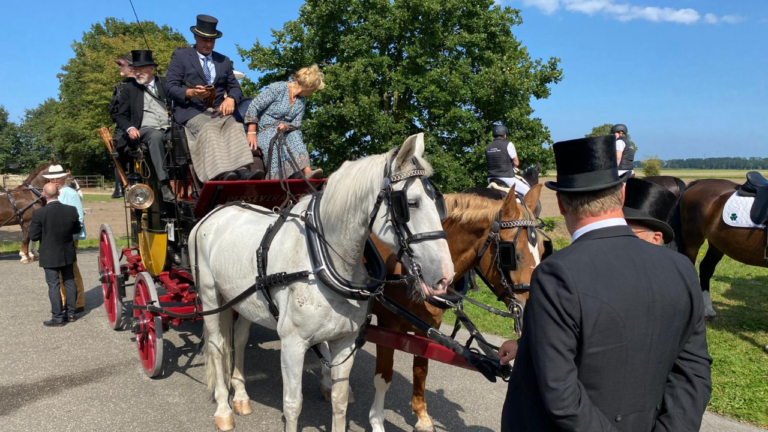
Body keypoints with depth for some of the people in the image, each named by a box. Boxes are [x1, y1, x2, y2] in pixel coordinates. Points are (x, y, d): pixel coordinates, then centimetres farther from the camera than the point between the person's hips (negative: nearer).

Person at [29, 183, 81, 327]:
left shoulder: (39, 213, -19)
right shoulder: (71, 210, -9)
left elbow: (33, 236, -13)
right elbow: (77, 229, 4)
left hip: (49, 256, -4)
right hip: (67, 254, 4)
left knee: (53, 285, 4)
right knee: (69, 282, 15)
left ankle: (57, 318, 9)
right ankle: (70, 313, 24)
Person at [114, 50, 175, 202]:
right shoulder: (129, 88, 19)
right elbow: (121, 116, 15)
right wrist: (129, 128, -7)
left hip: (170, 129, 1)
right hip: (146, 130, -1)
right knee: (156, 135, -38)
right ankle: (164, 185, -44)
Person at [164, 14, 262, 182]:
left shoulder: (224, 61, 24)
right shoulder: (180, 56, 11)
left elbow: (235, 87, 19)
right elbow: (170, 87, 2)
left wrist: (231, 99, -7)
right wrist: (190, 93, -21)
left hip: (218, 111, 4)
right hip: (192, 111, -3)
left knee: (235, 127, -30)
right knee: (209, 129, -36)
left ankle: (241, 169, -50)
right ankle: (221, 174, -56)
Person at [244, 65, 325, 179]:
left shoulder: (302, 101, 14)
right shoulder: (277, 88, -7)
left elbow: (297, 123, 7)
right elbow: (253, 107, -10)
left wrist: (287, 126, -18)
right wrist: (252, 133, -18)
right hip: (265, 131, -4)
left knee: (295, 135, -29)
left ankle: (306, 171, -50)